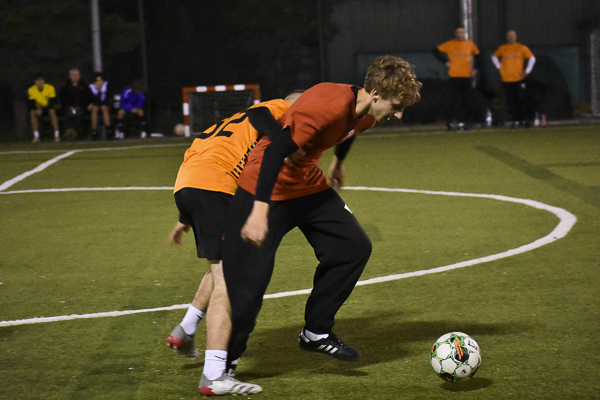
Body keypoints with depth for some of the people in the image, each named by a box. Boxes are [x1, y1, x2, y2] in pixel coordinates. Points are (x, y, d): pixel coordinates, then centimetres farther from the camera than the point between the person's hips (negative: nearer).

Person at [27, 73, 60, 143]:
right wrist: (37, 109, -34)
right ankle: (36, 136, -30)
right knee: (32, 113, -30)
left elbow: (52, 102, -18)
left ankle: (57, 135, -35)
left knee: (52, 111, -35)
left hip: (48, 108, -2)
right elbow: (31, 104, -11)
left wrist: (42, 109, -32)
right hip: (39, 108, 2)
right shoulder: (31, 90, -9)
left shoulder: (50, 88, -15)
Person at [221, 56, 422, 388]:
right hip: (268, 190, -9)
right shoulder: (329, 104, -31)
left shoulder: (364, 114, -3)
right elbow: (277, 150, -35)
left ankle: (316, 333, 13)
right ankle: (223, 364, 9)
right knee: (248, 279, -8)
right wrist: (260, 211, -39)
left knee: (354, 246, 0)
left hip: (309, 186, 9)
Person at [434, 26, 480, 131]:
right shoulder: (450, 44, 2)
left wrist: (474, 68, 13)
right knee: (454, 100, -6)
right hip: (454, 76, -3)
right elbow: (436, 51, 6)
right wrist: (445, 61, -1)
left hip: (467, 76, 3)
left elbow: (477, 55, 23)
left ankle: (462, 123, 5)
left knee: (465, 101, -1)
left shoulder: (470, 44, 10)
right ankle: (449, 121, 6)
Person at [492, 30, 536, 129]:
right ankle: (515, 121, 5)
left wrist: (527, 71, -1)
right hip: (506, 79, 2)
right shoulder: (502, 49, 9)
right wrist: (499, 67, 13)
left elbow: (532, 58, 7)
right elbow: (494, 57, 25)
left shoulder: (522, 48, 3)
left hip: (519, 79, -2)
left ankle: (524, 120, 6)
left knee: (522, 99, -4)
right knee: (511, 101, -1)